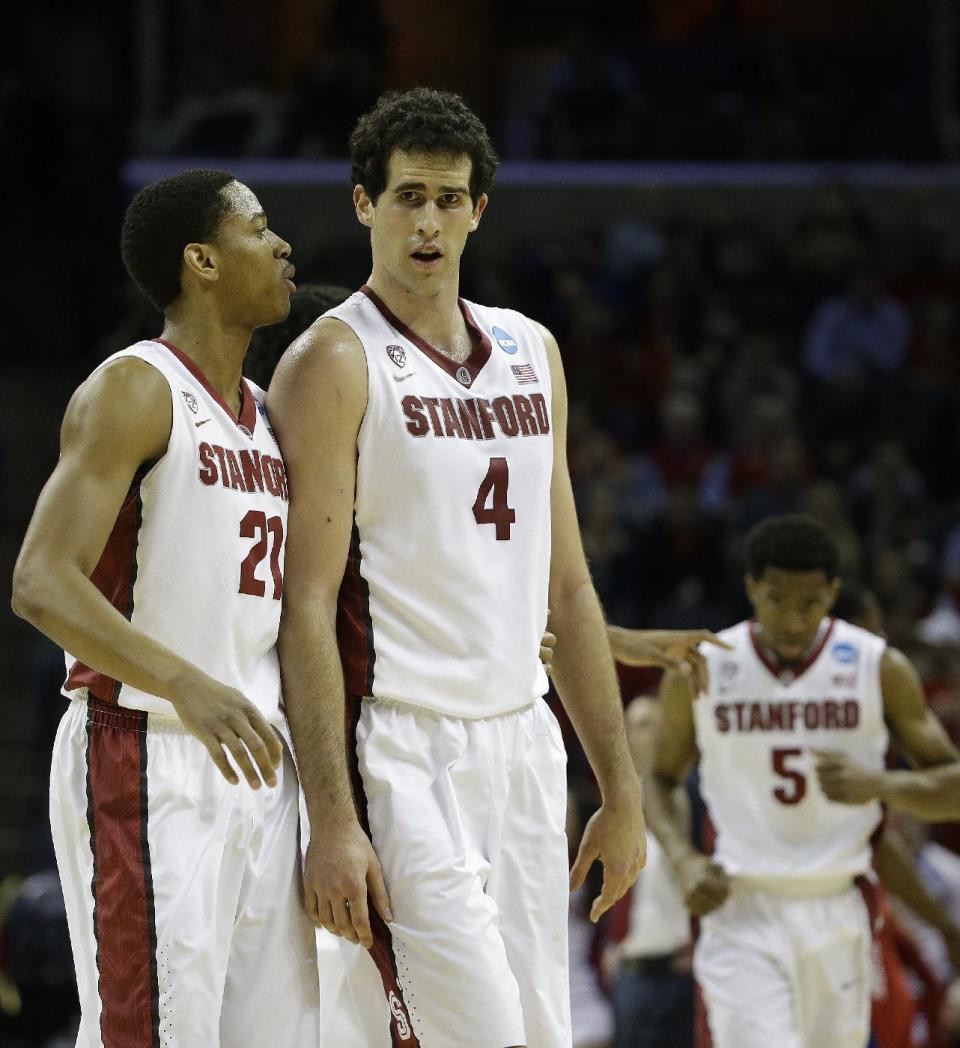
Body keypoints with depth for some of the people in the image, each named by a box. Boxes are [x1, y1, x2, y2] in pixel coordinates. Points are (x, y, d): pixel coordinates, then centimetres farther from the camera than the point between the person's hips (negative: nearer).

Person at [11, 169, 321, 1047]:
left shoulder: (264, 414, 18)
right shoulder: (134, 390, -8)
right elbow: (42, 583, -19)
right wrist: (187, 686, -32)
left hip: (256, 767, 8)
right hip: (148, 767, -8)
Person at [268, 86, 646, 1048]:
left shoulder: (530, 352, 15)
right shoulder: (335, 361, -6)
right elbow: (309, 604, -12)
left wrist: (620, 788, 14)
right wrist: (331, 818, -19)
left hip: (523, 746, 7)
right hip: (403, 752, -7)